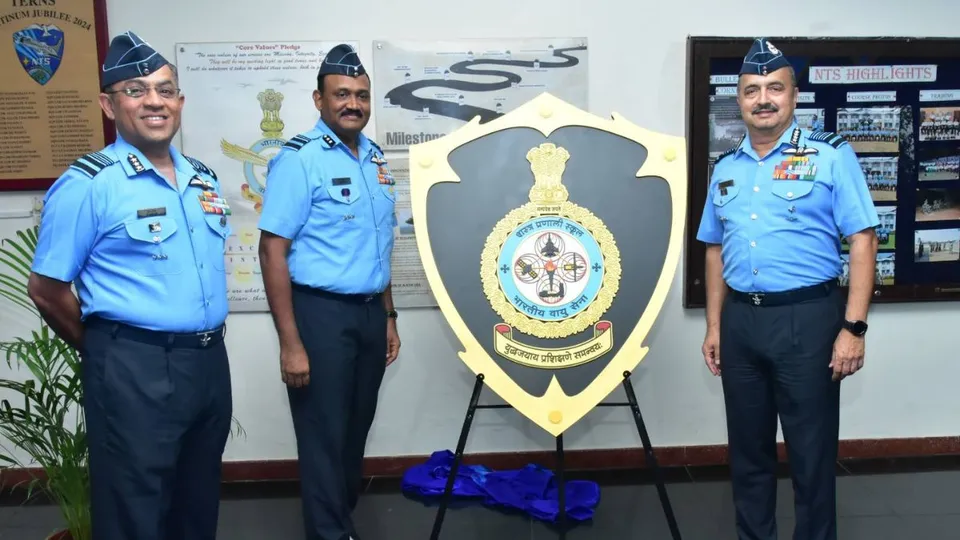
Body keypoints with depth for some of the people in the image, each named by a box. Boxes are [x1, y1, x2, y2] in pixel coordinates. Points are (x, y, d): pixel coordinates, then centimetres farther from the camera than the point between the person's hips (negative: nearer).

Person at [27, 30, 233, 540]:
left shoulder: (204, 179, 10)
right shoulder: (86, 184, -10)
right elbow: (46, 289, -8)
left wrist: (205, 345, 15)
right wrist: (106, 350, 3)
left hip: (210, 361, 6)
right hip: (134, 371, -6)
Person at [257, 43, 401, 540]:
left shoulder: (374, 158, 10)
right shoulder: (299, 159, -12)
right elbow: (273, 250, -16)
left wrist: (388, 317, 16)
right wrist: (290, 342, -20)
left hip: (369, 312, 7)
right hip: (320, 312, -7)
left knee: (356, 428, 18)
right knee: (325, 435, 4)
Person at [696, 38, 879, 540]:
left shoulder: (830, 155, -4)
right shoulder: (725, 168, 11)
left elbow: (862, 241, -8)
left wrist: (853, 327, -15)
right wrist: (714, 326, 11)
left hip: (807, 318, -5)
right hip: (740, 321, 5)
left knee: (811, 450, 5)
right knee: (747, 447, 15)